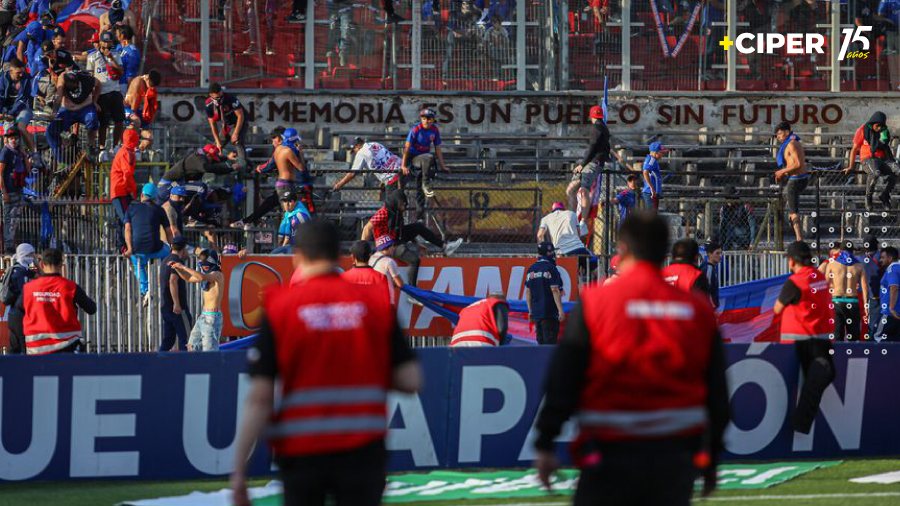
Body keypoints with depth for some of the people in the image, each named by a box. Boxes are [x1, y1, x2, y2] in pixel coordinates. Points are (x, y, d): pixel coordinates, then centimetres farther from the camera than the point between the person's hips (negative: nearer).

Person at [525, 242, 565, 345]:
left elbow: (528, 292, 15)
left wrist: (530, 310, 21)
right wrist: (560, 310, -14)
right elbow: (555, 290, -15)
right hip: (550, 312, -7)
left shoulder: (531, 269, 12)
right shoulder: (550, 268, -9)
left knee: (541, 342, 12)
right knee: (550, 341, -8)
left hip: (536, 312, 7)